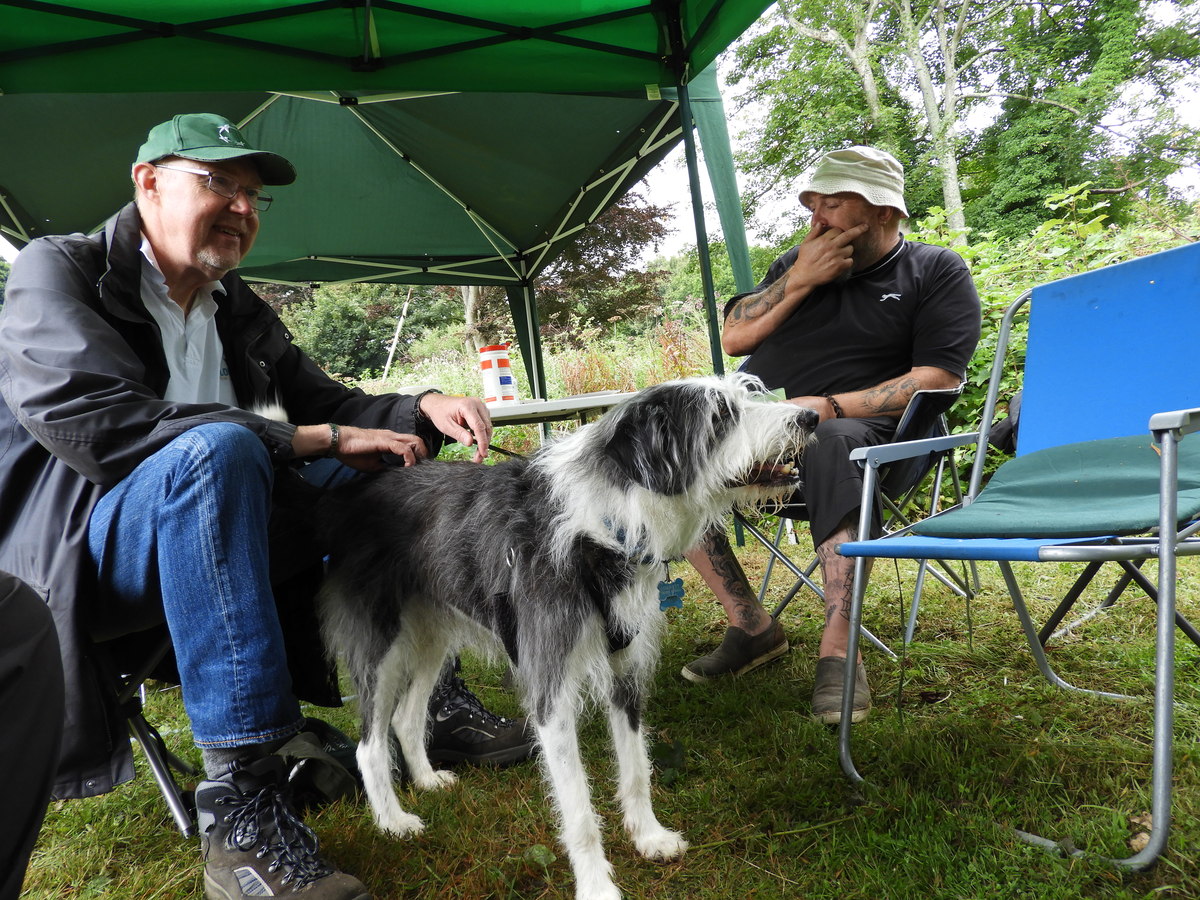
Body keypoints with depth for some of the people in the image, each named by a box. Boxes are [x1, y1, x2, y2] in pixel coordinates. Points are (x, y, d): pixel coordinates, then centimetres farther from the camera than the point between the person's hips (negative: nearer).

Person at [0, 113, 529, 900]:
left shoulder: (241, 312, 10)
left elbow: (331, 406, 11)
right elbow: (102, 424, -24)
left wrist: (425, 410, -11)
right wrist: (316, 441, -25)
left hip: (203, 528, 7)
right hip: (65, 557, -6)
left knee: (380, 469, 0)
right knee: (217, 446, -35)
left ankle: (429, 695, 0)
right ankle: (242, 798, -36)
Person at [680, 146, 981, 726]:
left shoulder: (937, 272, 6)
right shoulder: (800, 261, 22)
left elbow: (937, 379, -9)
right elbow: (733, 337, 13)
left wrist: (830, 406, -21)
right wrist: (800, 279, 0)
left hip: (861, 427, -5)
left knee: (834, 444, -41)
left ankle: (838, 649, -37)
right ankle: (750, 627, -13)